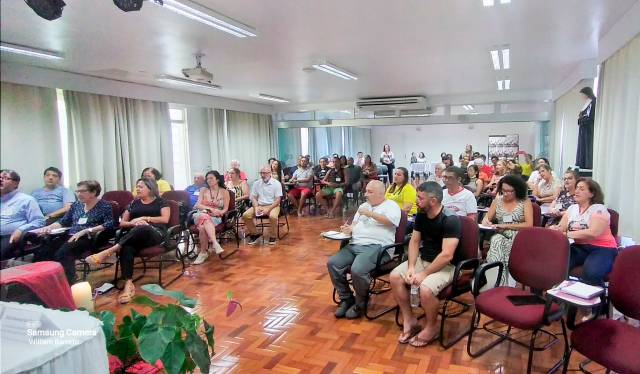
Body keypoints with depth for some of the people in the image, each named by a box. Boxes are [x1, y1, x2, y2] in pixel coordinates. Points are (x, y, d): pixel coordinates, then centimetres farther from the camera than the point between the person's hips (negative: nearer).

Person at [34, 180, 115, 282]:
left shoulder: (104, 206, 0)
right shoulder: (76, 205, 21)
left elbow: (109, 225, -14)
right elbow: (64, 221, 24)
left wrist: (85, 231, -21)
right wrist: (49, 227, 3)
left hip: (90, 238, -6)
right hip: (70, 236, 6)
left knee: (63, 252, -34)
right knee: (44, 251, -22)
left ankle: (68, 283, -33)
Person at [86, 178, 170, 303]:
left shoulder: (160, 202, 16)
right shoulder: (134, 203, 27)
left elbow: (165, 219, 0)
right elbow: (122, 223, 19)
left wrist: (144, 218, -4)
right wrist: (134, 222, -3)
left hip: (155, 233, -3)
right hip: (134, 236, 3)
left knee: (142, 229, -41)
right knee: (127, 248, -35)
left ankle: (108, 252, -43)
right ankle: (128, 284, -46)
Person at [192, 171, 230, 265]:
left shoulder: (224, 192, 8)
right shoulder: (203, 190, 12)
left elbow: (225, 208, 4)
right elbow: (198, 205, 1)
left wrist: (219, 212, -19)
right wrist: (210, 209, -15)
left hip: (216, 218, -1)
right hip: (202, 215, 1)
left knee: (203, 227, -36)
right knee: (205, 218, -39)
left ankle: (203, 252, -34)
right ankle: (215, 243, -48)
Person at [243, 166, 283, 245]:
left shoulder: (276, 183, -5)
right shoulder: (256, 183, 8)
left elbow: (278, 200, -9)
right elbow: (254, 198, 8)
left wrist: (268, 209, -21)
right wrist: (256, 207, -11)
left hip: (272, 205, -4)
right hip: (259, 205, 4)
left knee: (273, 216, -36)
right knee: (246, 215, -18)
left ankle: (273, 236, -10)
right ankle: (254, 234, 4)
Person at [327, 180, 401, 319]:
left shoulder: (391, 205, 3)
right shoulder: (363, 206, 25)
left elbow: (391, 221, -16)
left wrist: (370, 214, -11)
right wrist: (349, 229, 3)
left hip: (376, 247, -7)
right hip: (354, 245, 7)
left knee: (357, 270, -31)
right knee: (332, 263, -13)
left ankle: (360, 303, -3)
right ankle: (346, 298, 3)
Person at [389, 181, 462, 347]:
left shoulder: (450, 220, -24)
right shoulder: (421, 215, -2)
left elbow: (447, 255, -28)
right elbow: (414, 242, 4)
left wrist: (424, 274, -24)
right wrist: (411, 267, -11)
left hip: (446, 265, -7)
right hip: (423, 259, 7)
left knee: (426, 289, -32)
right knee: (395, 276, -10)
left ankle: (431, 327, -2)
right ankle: (409, 320, 5)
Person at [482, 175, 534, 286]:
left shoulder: (525, 201, 2)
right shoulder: (497, 200, 11)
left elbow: (529, 225, -6)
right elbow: (486, 218, 13)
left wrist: (506, 226, -14)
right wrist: (486, 221, -13)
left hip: (518, 236, -3)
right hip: (500, 236, 3)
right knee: (496, 241, -35)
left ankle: (501, 284, -30)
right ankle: (500, 283, -35)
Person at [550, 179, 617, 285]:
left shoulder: (599, 209, -6)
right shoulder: (572, 208, 14)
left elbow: (593, 233, -21)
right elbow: (561, 227, 8)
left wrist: (568, 234, -22)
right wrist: (554, 229, -16)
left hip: (601, 248, -5)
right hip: (579, 247, 5)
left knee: (591, 274, -35)